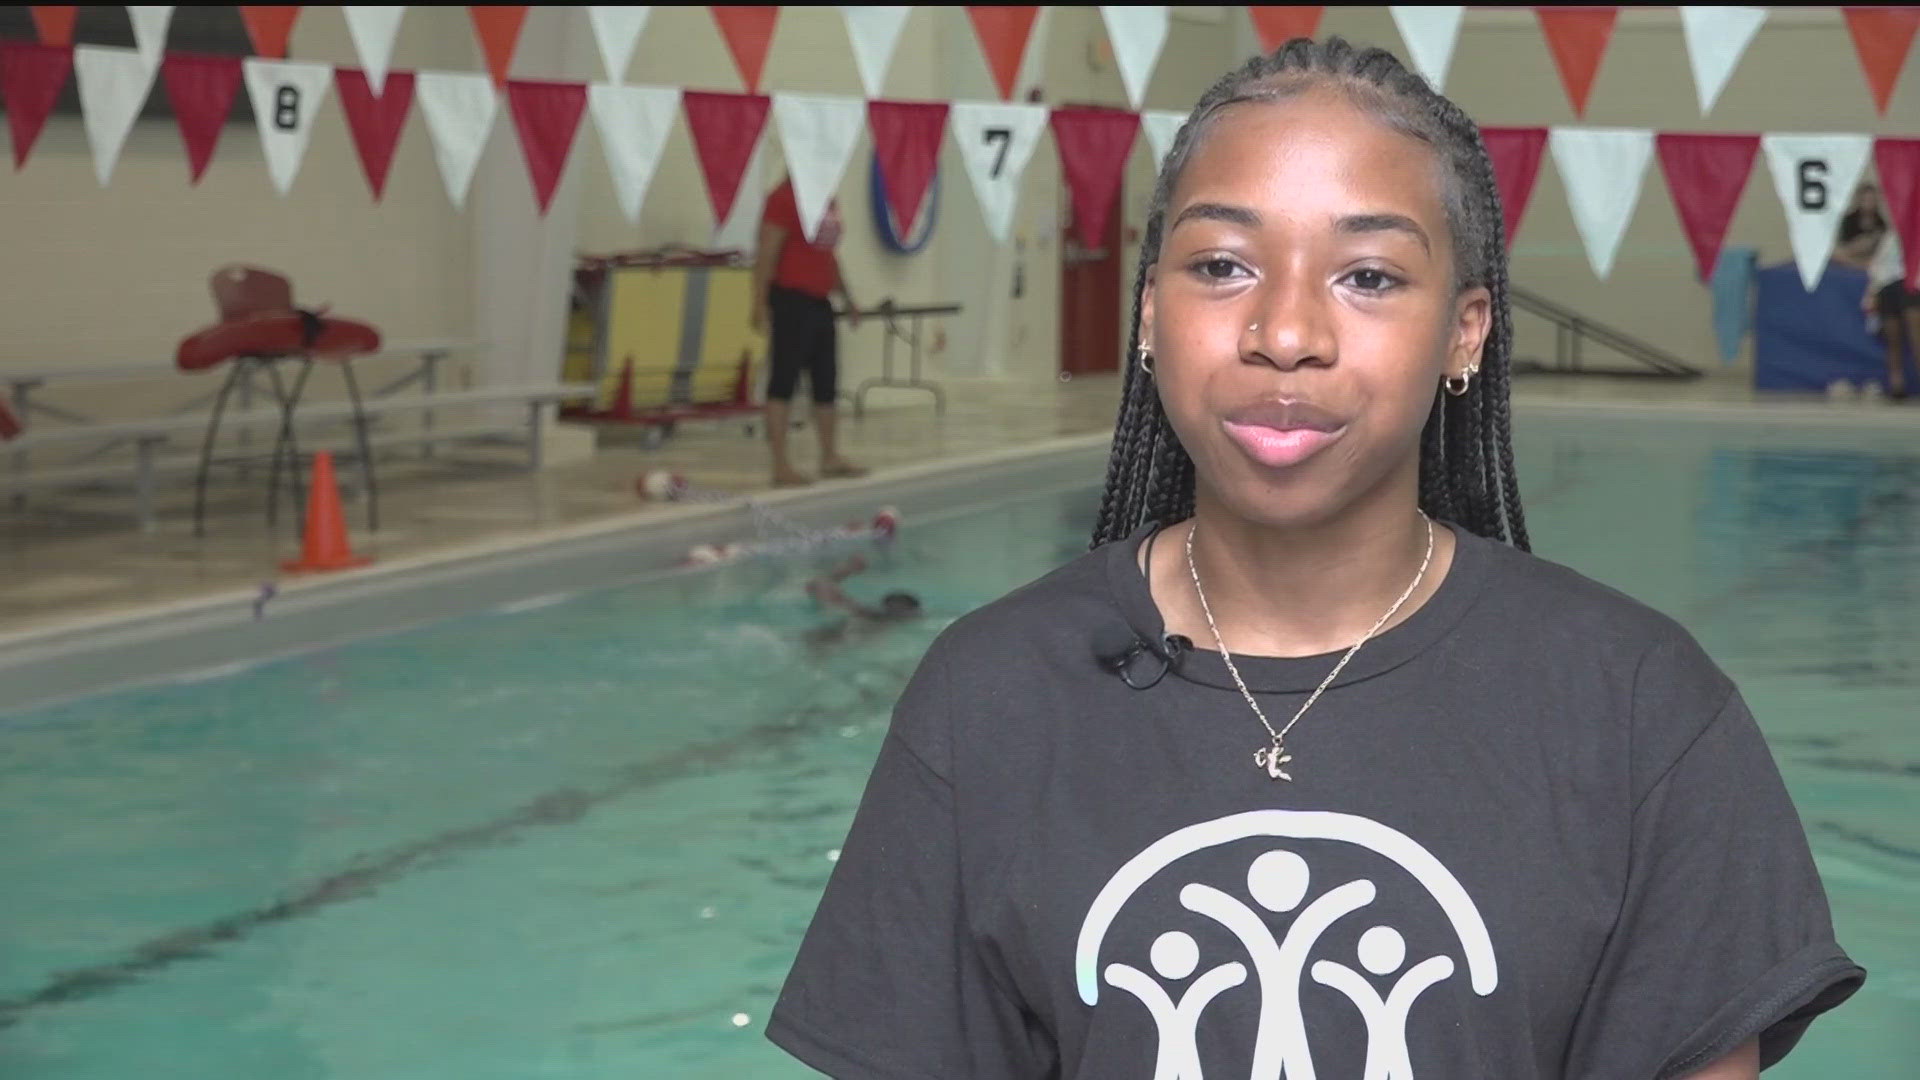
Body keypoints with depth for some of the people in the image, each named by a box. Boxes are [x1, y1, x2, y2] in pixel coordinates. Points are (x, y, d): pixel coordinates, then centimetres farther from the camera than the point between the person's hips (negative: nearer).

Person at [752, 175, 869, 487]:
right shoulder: (785, 198, -12)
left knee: (827, 381, 14)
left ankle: (830, 457, 25)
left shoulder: (828, 201, 14)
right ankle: (781, 465, -6)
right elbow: (766, 255, -16)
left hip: (820, 302, 9)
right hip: (791, 301, -9)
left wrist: (847, 298, 25)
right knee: (784, 380, -7)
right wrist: (760, 305, -20)